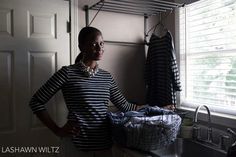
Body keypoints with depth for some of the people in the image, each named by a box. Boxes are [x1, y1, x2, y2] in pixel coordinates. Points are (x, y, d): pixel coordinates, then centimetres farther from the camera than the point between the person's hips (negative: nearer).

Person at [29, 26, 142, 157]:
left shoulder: (107, 77, 7)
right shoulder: (68, 73, -8)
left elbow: (124, 105, 12)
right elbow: (36, 102, -5)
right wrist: (57, 131, -8)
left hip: (105, 145, 5)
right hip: (77, 146, -4)